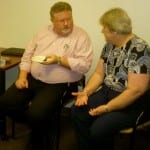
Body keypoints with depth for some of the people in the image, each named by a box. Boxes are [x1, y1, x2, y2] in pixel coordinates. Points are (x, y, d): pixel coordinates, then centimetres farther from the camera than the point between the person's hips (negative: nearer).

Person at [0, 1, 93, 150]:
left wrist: (59, 60, -20)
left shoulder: (81, 36, -5)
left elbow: (85, 65, -14)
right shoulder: (43, 32, 11)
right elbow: (27, 55, 14)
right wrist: (22, 76, 0)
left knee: (36, 115, -25)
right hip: (32, 79, 6)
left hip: (58, 85, -6)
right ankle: (37, 123, 17)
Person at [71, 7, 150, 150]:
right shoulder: (109, 45, 4)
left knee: (98, 129, -25)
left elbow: (136, 90, -25)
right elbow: (99, 73, 10)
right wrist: (86, 92, -7)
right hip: (106, 92, 8)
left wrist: (107, 108, -23)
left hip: (131, 102, -7)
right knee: (77, 111, -9)